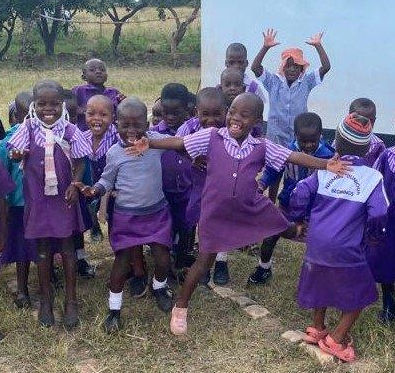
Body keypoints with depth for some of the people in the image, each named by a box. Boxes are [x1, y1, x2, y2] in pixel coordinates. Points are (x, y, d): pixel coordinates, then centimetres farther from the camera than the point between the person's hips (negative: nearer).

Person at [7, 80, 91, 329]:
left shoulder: (70, 131, -6)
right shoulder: (29, 129, -2)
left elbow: (79, 163, -2)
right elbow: (16, 154, 4)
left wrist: (75, 184, -15)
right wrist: (18, 154, -16)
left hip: (64, 198, -1)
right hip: (37, 198, 1)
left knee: (67, 248, 7)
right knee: (43, 249, 11)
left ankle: (71, 301, 20)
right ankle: (46, 300, 27)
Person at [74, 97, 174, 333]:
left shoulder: (156, 141, -9)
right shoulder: (114, 152, -9)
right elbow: (107, 181, 2)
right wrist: (94, 190, -16)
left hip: (157, 211, 2)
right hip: (126, 215, -1)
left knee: (163, 258, 4)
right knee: (123, 260, 5)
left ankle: (160, 288, 39)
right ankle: (114, 308, 22)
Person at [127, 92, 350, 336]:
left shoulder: (262, 147, -7)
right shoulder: (212, 137, -10)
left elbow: (295, 157, -12)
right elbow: (179, 142, -13)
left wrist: (326, 165, -24)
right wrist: (149, 144, -26)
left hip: (252, 208, 2)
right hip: (216, 212, -2)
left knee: (285, 228, 15)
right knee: (205, 259, 7)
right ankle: (181, 308, 23)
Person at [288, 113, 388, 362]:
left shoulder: (323, 171, 0)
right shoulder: (373, 178, -7)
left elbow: (299, 197, -5)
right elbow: (378, 215, -14)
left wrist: (299, 220, 13)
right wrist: (375, 234, 7)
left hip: (317, 245, 4)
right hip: (347, 252, -4)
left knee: (322, 284, 27)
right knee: (359, 295, 16)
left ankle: (317, 329, 40)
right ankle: (336, 339, 15)